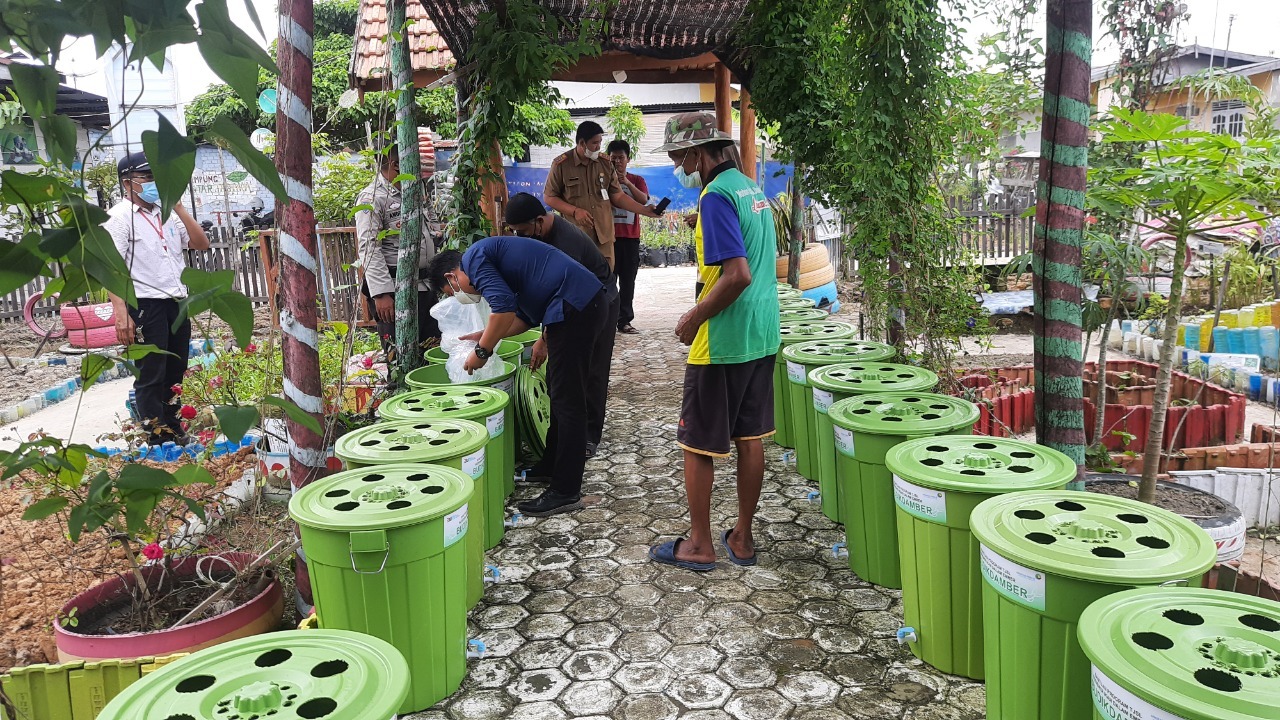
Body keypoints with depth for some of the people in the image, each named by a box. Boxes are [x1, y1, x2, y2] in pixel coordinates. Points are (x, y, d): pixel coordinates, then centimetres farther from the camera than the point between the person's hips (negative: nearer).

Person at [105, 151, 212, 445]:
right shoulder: (120, 217, -6)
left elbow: (202, 243, 9)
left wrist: (179, 208, -1)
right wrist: (121, 314, -22)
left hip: (177, 301, 7)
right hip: (145, 305, -6)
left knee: (175, 371, 14)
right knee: (151, 376, 0)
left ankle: (174, 429, 27)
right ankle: (157, 438, 8)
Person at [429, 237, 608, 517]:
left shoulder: (473, 257, -3)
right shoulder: (491, 254, 27)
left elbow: (504, 307, -17)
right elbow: (525, 317, 28)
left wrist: (482, 351, -6)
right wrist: (486, 336, 27)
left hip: (574, 307, -10)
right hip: (589, 302, 10)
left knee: (567, 401, -6)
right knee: (559, 392, 20)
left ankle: (566, 491, 0)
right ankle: (554, 466, 34)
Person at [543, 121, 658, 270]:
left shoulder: (605, 163, 8)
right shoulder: (561, 164, -2)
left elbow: (617, 196, 10)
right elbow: (549, 197, 3)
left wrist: (645, 210, -1)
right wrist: (575, 211, -11)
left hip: (604, 236, 3)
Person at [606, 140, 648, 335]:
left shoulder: (637, 180, 10)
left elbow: (643, 200, -8)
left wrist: (626, 182, -19)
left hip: (630, 237, 2)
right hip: (608, 236, -2)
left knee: (628, 281, 4)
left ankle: (624, 320, 8)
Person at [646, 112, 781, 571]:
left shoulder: (717, 196, -17)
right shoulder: (751, 188, 13)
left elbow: (737, 275, -26)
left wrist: (693, 319, -14)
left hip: (722, 343, -9)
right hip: (762, 337, 9)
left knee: (698, 443, 4)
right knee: (750, 438, 13)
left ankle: (699, 545, 15)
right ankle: (742, 539, 24)